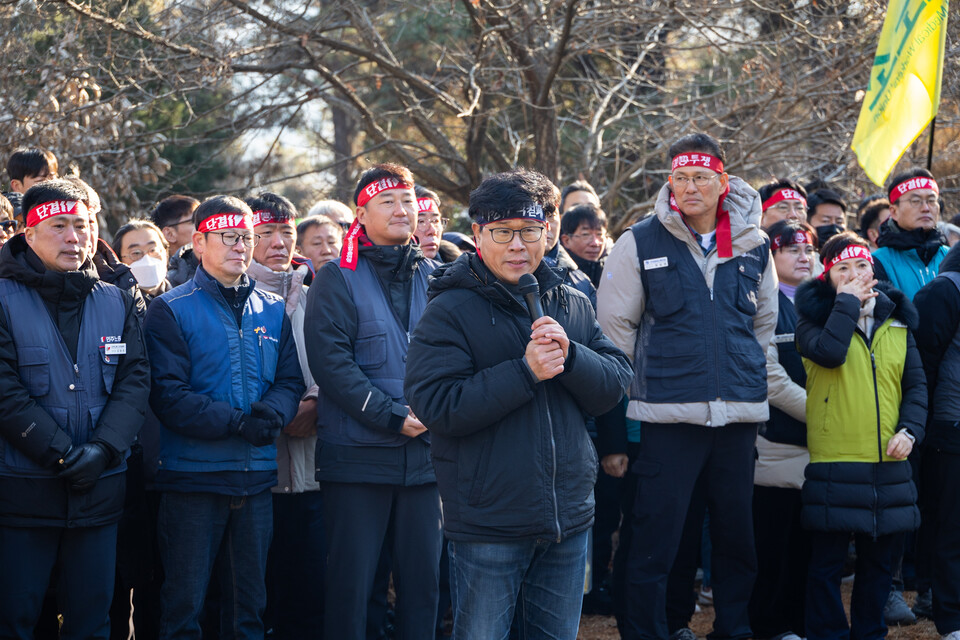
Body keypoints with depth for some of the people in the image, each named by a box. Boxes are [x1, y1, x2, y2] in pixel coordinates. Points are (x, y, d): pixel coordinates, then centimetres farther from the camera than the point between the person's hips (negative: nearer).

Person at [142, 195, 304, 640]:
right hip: (192, 473, -4)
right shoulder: (171, 311, -3)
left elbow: (290, 381, 8)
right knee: (184, 603, 0)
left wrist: (272, 414, -14)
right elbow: (168, 395, -12)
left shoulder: (273, 311, 12)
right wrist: (237, 423, -20)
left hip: (257, 477, 5)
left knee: (249, 603, 12)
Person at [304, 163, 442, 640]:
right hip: (357, 454, -4)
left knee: (423, 578, 7)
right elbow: (331, 363, -11)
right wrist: (393, 416, -16)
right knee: (351, 582, 0)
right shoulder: (338, 279, -1)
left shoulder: (433, 278, 11)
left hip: (425, 453, 4)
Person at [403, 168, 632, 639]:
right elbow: (436, 406, -17)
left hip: (568, 520, 5)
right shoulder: (449, 311, -7)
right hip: (487, 525, -5)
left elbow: (615, 385, 4)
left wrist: (569, 356, -16)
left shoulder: (573, 305, 10)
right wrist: (525, 372, -21)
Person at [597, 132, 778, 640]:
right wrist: (640, 384, 6)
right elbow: (615, 324, 5)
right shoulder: (641, 244, -1)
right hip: (670, 416, -3)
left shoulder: (753, 246, 8)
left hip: (738, 416, 3)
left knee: (737, 536, 11)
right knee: (655, 540, -4)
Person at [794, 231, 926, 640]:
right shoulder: (815, 315, 0)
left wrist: (910, 429, -2)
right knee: (827, 563, 0)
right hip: (833, 464, -4)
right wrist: (846, 302, -13)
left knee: (879, 563, 11)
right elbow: (829, 352, -22)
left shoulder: (896, 322, 12)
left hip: (888, 464, 4)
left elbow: (916, 384, 14)